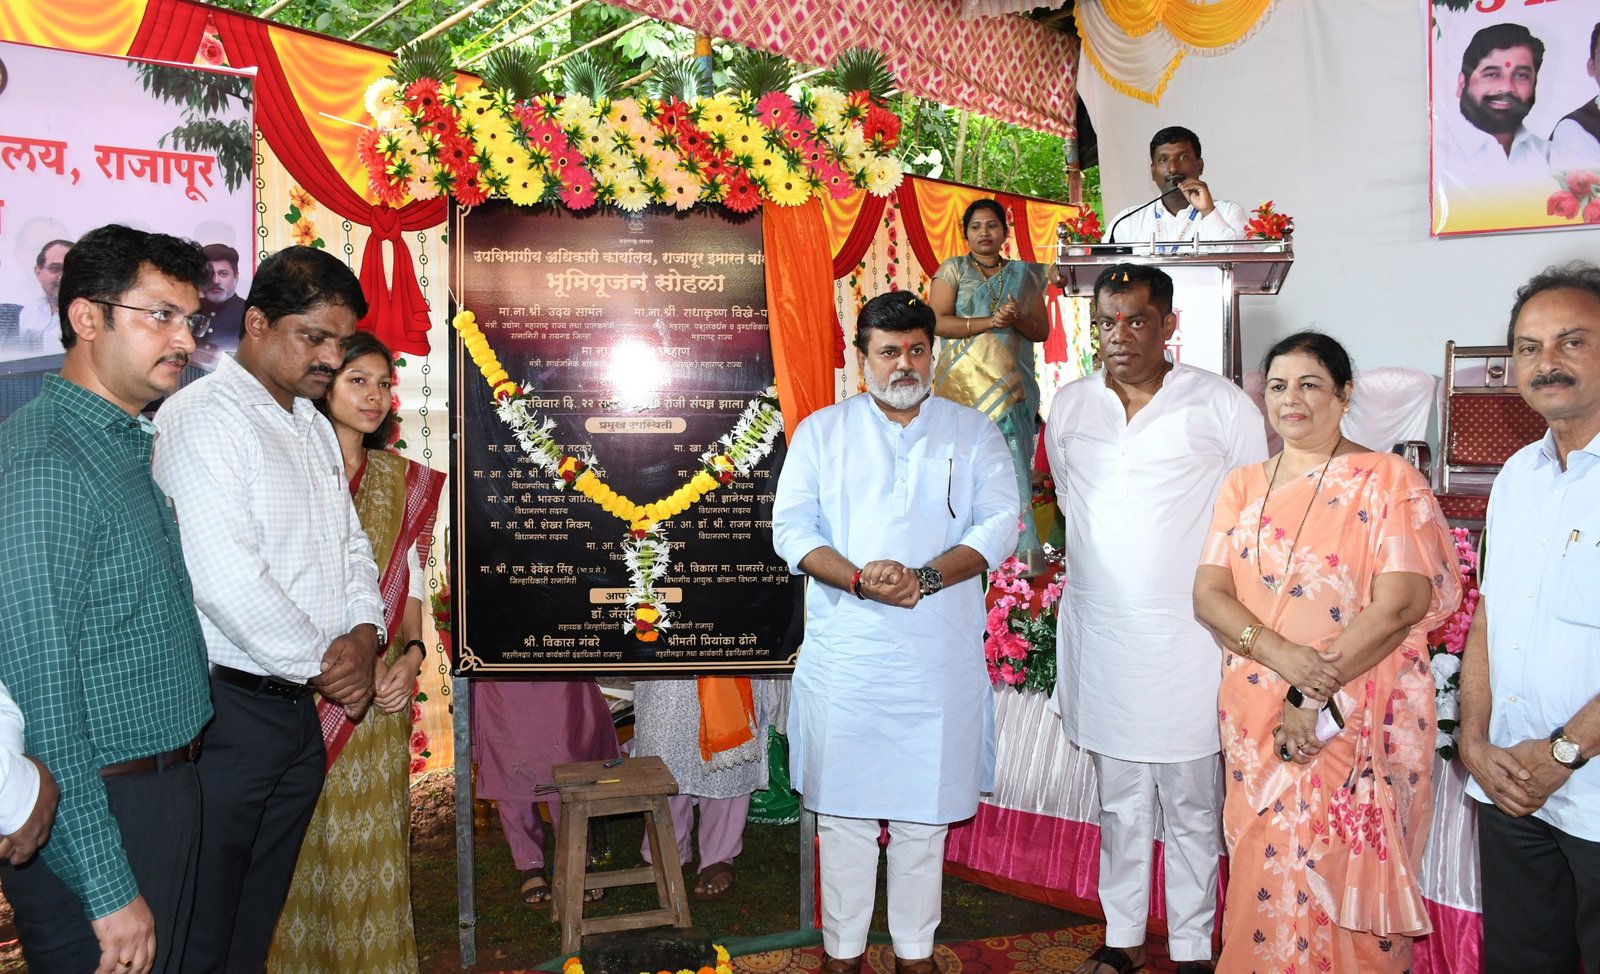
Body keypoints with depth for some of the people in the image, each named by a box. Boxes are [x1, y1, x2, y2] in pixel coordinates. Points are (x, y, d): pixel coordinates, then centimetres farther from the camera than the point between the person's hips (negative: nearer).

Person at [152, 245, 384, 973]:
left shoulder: (315, 426, 15)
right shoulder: (203, 419, -13)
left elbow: (350, 545, 18)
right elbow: (225, 581, -23)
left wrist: (363, 631, -2)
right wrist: (323, 664, -12)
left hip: (299, 707, 8)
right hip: (225, 711, -8)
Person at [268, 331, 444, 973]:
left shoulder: (403, 481, 7)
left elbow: (410, 583, 9)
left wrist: (411, 653, -9)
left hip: (377, 687, 2)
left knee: (366, 840, 8)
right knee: (296, 842, 8)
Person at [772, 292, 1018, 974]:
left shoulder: (974, 433, 9)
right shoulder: (821, 431, 8)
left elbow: (1000, 524, -2)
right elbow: (790, 528, 0)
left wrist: (927, 577, -18)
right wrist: (859, 579, -17)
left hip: (939, 656, 0)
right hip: (845, 653, 0)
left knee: (925, 806, 9)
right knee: (842, 803, 6)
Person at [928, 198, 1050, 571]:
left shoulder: (1024, 274, 15)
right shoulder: (952, 270, 8)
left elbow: (1043, 330, 12)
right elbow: (938, 322, -5)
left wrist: (1018, 319, -9)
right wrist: (988, 322, -15)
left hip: (1011, 382, 1)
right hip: (964, 381, -1)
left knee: (1012, 454, -8)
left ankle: (1026, 547, -6)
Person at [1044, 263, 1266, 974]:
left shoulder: (1221, 404, -4)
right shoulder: (1070, 407, 6)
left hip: (1187, 639, -3)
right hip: (1099, 634, 3)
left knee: (1192, 805, 8)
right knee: (1120, 801, 15)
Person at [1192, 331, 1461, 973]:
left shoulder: (1389, 481, -3)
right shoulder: (1243, 487, 11)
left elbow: (1399, 605, -13)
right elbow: (1209, 594, 2)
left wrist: (1316, 699, -17)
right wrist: (1280, 654, -17)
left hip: (1359, 725, -4)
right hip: (1255, 721, 4)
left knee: (1345, 882, 2)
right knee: (1265, 880, 11)